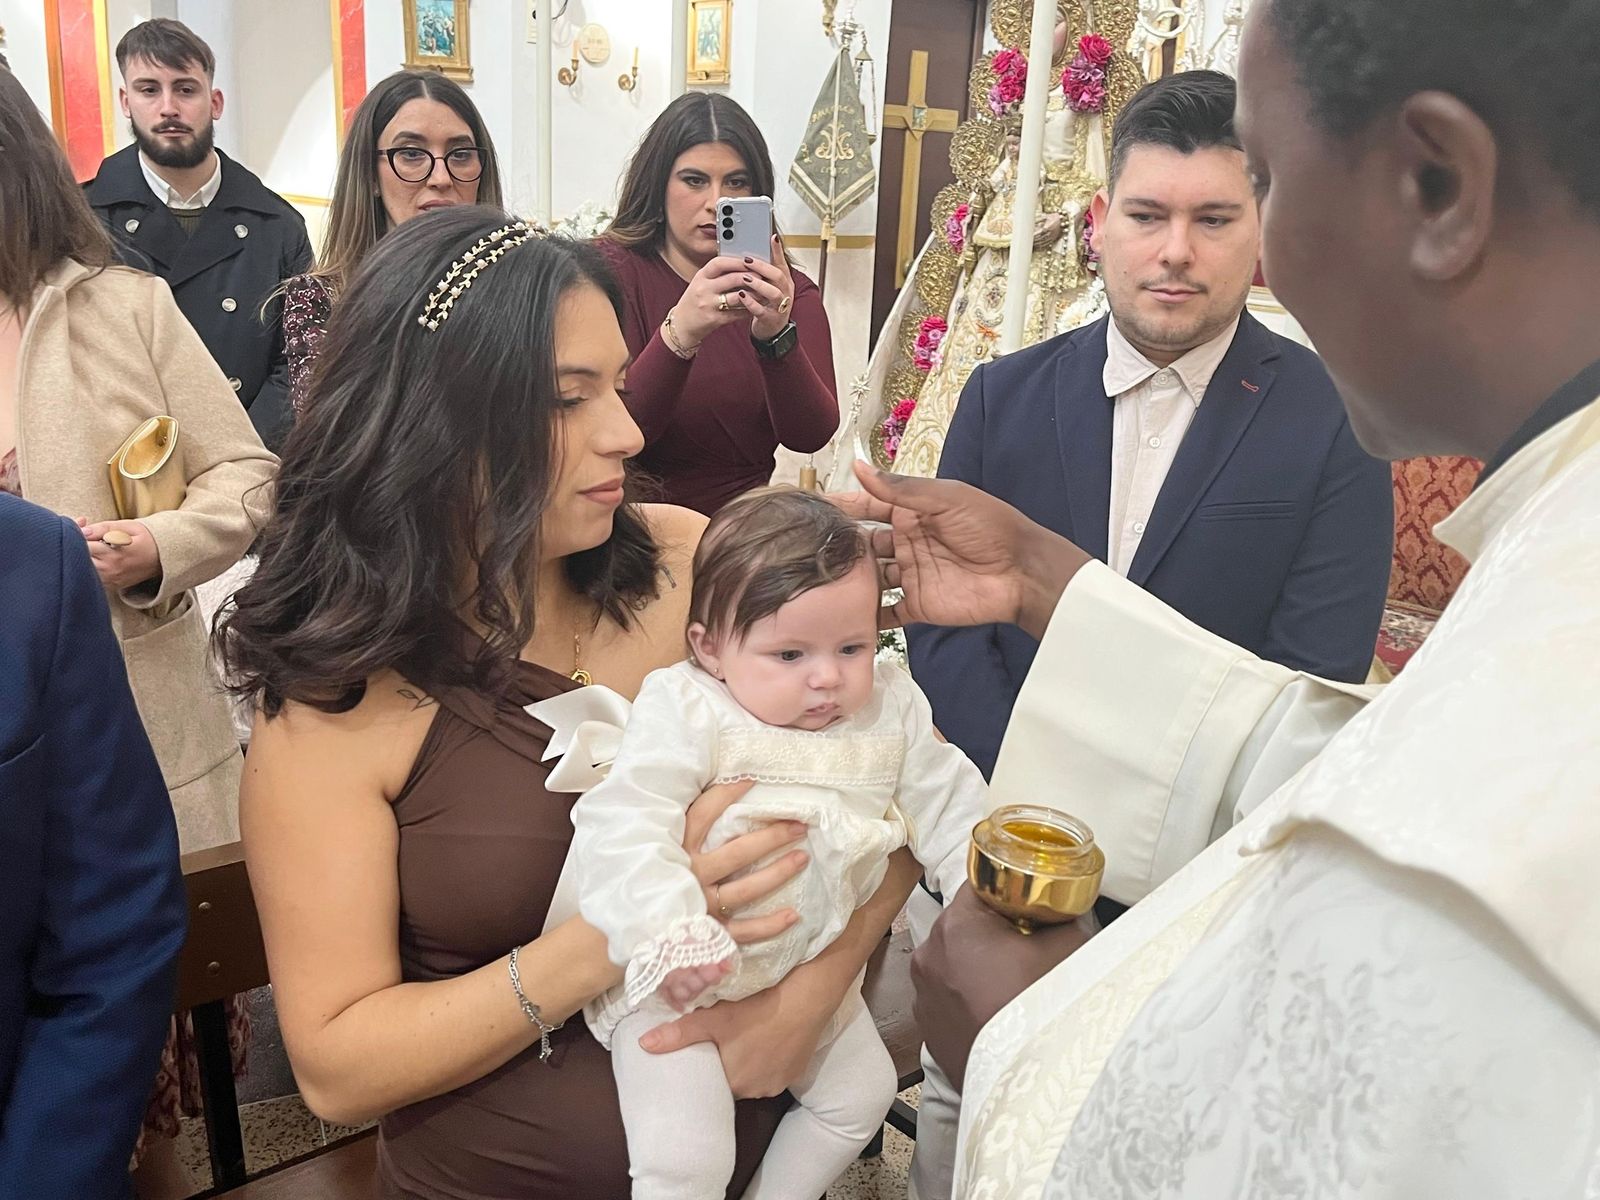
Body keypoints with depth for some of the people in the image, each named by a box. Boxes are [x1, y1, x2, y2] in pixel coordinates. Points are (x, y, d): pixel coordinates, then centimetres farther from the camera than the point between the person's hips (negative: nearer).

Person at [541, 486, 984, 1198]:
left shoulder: (891, 712, -4)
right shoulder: (684, 712, -22)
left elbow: (944, 801, 7)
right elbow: (623, 825, -29)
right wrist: (668, 932, -41)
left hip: (812, 973, 6)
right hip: (673, 986, -6)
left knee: (862, 1092, 20)